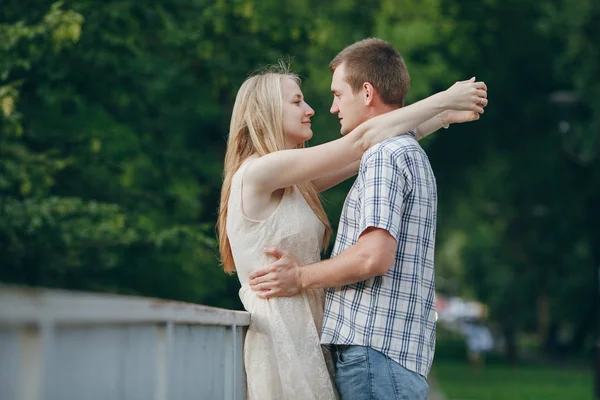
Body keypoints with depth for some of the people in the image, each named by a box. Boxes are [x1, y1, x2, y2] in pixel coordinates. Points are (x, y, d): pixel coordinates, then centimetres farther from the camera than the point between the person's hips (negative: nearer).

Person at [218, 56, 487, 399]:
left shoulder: (291, 183, 16)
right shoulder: (258, 172, -12)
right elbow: (361, 141, -12)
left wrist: (444, 117, 11)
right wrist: (444, 99, -5)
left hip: (305, 337, 9)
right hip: (281, 341, -9)